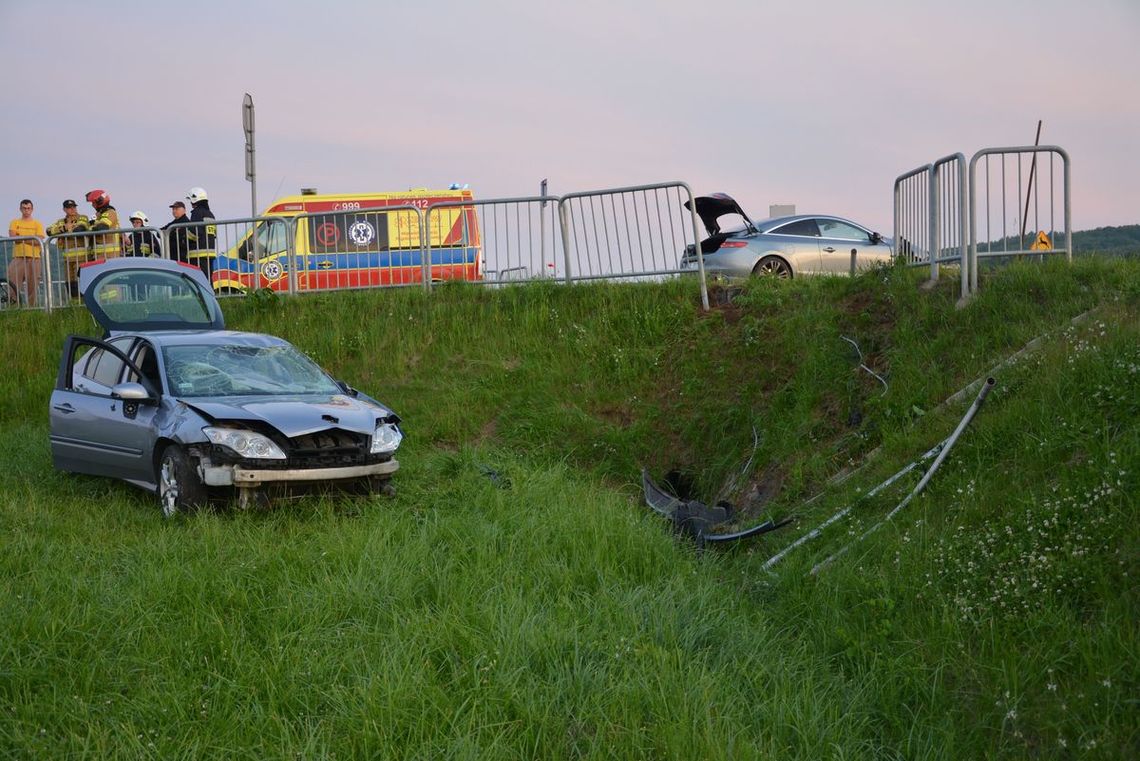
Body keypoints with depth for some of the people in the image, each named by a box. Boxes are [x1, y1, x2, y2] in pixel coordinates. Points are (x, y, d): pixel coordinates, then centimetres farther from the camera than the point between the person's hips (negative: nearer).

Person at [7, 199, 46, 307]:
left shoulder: (37, 223, 10)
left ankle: (32, 307, 3)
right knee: (12, 282, -13)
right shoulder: (15, 222, 14)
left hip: (34, 258, 0)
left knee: (33, 285, -2)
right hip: (18, 257, 0)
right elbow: (12, 237, -3)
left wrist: (20, 237, -6)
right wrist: (30, 238, -7)